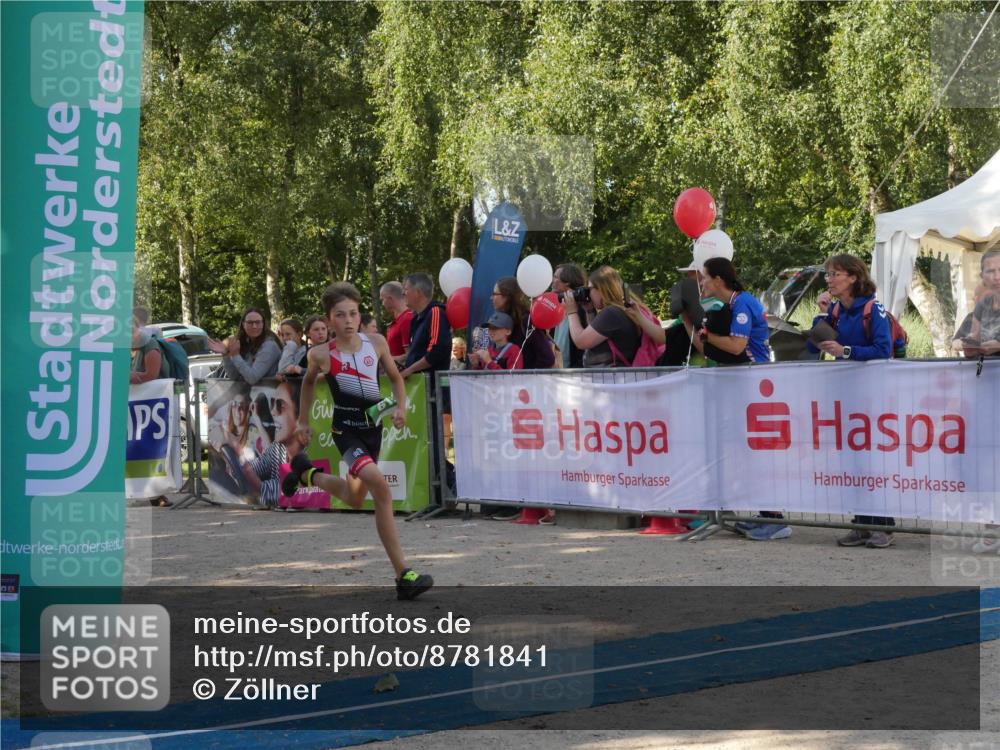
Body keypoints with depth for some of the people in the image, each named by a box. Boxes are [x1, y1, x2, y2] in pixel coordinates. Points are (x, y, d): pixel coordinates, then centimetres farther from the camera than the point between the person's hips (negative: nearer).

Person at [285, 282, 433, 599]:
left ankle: (307, 474, 54)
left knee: (355, 499, 25)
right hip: (346, 430, -5)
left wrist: (401, 407, -5)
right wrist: (303, 422, 18)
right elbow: (308, 382, 12)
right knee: (381, 488, -29)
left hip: (372, 427, 5)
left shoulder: (376, 343, -4)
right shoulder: (321, 354, -10)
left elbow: (395, 377, 12)